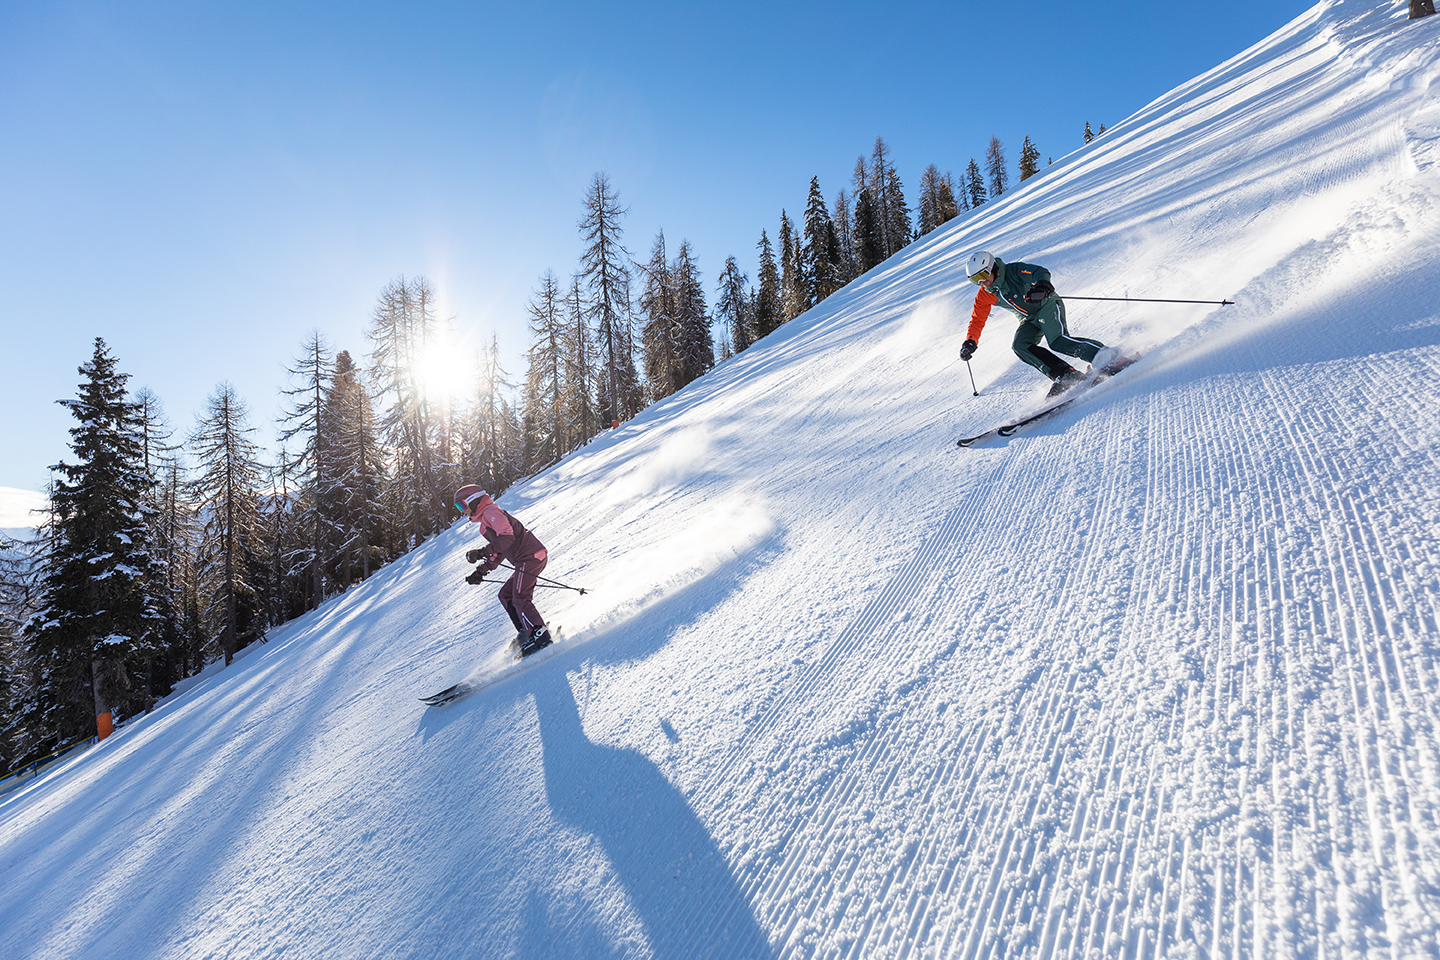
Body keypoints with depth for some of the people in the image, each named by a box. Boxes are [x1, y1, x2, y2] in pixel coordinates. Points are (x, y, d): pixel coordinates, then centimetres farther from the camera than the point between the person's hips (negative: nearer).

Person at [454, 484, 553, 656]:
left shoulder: (491, 513, -5)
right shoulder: (486, 521, 27)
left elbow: (507, 537, -21)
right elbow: (499, 553, 27)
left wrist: (482, 552, -24)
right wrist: (481, 571, 21)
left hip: (529, 556, -11)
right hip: (529, 559, 11)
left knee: (519, 599, -13)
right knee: (506, 595, 14)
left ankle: (539, 635, -18)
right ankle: (525, 632, 11)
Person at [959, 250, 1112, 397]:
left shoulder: (1013, 270, -17)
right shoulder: (984, 296, -1)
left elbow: (1041, 272, -30)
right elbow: (977, 320, 6)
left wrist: (1042, 286, -53)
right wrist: (970, 343, -8)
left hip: (1048, 305, -6)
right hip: (1029, 320, 6)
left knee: (1058, 340, -29)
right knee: (1020, 345, -22)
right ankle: (1066, 376, -26)